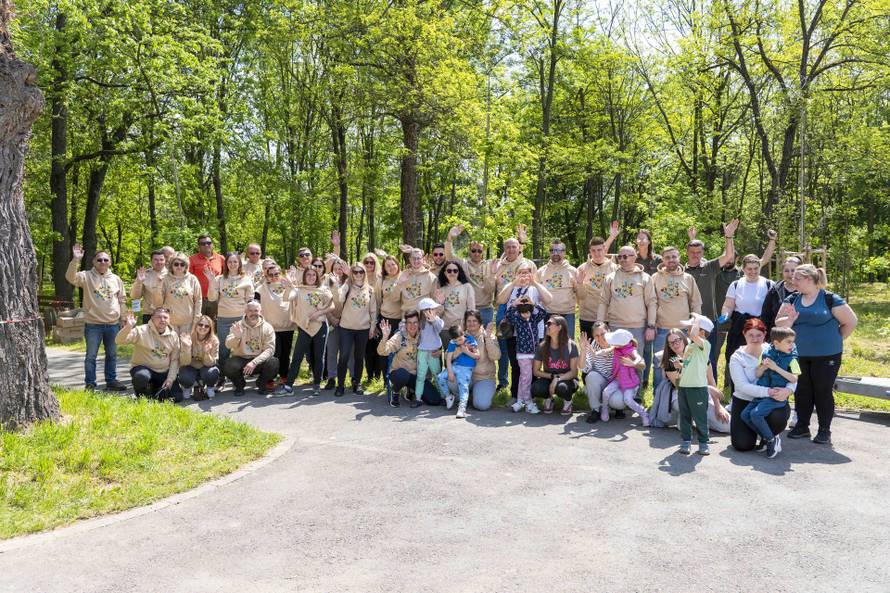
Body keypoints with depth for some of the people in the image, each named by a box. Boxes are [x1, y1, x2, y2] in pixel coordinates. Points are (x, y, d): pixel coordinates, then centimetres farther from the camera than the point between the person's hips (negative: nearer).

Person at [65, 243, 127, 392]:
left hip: (113, 324, 3)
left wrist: (123, 319, 11)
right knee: (91, 355, 4)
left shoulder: (116, 279, 8)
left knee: (112, 355, 12)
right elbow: (71, 277, -22)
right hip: (93, 324, -3)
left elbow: (122, 300, 12)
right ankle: (90, 383, 13)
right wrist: (75, 260, -35)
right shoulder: (87, 276, -2)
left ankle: (111, 381, 24)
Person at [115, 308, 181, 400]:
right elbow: (119, 341, -21)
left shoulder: (174, 336, 1)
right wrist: (128, 327, -37)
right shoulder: (141, 331, -11)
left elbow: (175, 359, 4)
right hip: (143, 368, -3)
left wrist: (170, 379, -5)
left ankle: (156, 390, 21)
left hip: (164, 372, 4)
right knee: (142, 376, -40)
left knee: (177, 397, -11)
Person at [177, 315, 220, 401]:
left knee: (211, 373, -34)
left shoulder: (214, 341, -17)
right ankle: (188, 388, 6)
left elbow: (209, 363, -17)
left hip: (205, 368, 0)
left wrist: (207, 353, -38)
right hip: (191, 368, 0)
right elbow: (185, 363, -21)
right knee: (184, 378, -32)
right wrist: (187, 347, -38)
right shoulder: (188, 338, -18)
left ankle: (210, 388, 1)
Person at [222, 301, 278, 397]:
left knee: (274, 363, -30)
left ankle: (261, 383, 4)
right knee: (228, 366, -31)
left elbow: (270, 349, -15)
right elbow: (228, 345, -16)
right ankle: (240, 384, 4)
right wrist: (236, 337, -39)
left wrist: (254, 362, -29)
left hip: (259, 361, 0)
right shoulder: (238, 326, -4)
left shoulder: (267, 328, -6)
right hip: (240, 359, 0)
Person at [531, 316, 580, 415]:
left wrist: (557, 379, -28)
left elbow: (573, 372, -15)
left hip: (566, 379, -2)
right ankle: (548, 398, 6)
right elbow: (536, 371, -2)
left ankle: (567, 400, 0)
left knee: (561, 388, -38)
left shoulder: (571, 345, -14)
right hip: (548, 378, 2)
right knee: (536, 389, -31)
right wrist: (553, 376, -14)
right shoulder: (542, 346, -7)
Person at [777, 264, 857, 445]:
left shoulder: (830, 299, -9)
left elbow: (851, 322, -4)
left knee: (823, 392, 3)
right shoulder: (792, 300, 4)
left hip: (826, 355, -4)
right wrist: (791, 319, -17)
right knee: (802, 391, 11)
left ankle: (824, 431, 15)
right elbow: (779, 323, 3)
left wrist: (836, 340, 0)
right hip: (799, 355, 4)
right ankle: (802, 426, 24)